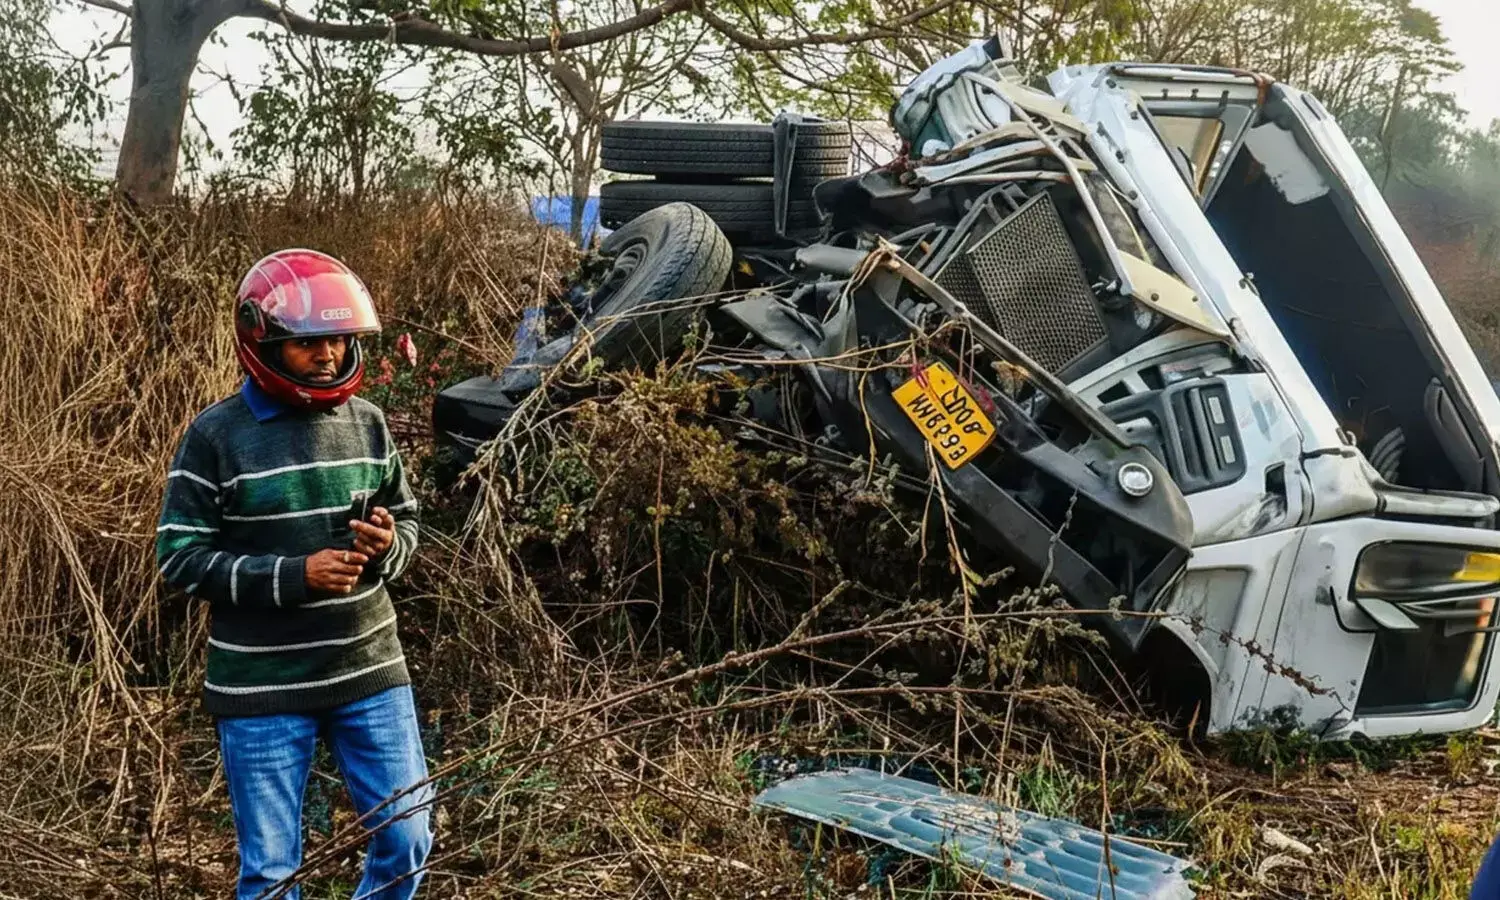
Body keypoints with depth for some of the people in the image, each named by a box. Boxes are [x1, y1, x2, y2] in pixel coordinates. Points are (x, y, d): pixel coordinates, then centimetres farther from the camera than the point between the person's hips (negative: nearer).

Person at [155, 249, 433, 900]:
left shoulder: (368, 424, 2)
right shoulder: (217, 436, -10)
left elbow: (406, 521, 12)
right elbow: (180, 557, -9)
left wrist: (387, 547, -12)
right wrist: (293, 576, -20)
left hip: (369, 672, 4)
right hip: (261, 688, -3)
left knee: (407, 841, 11)